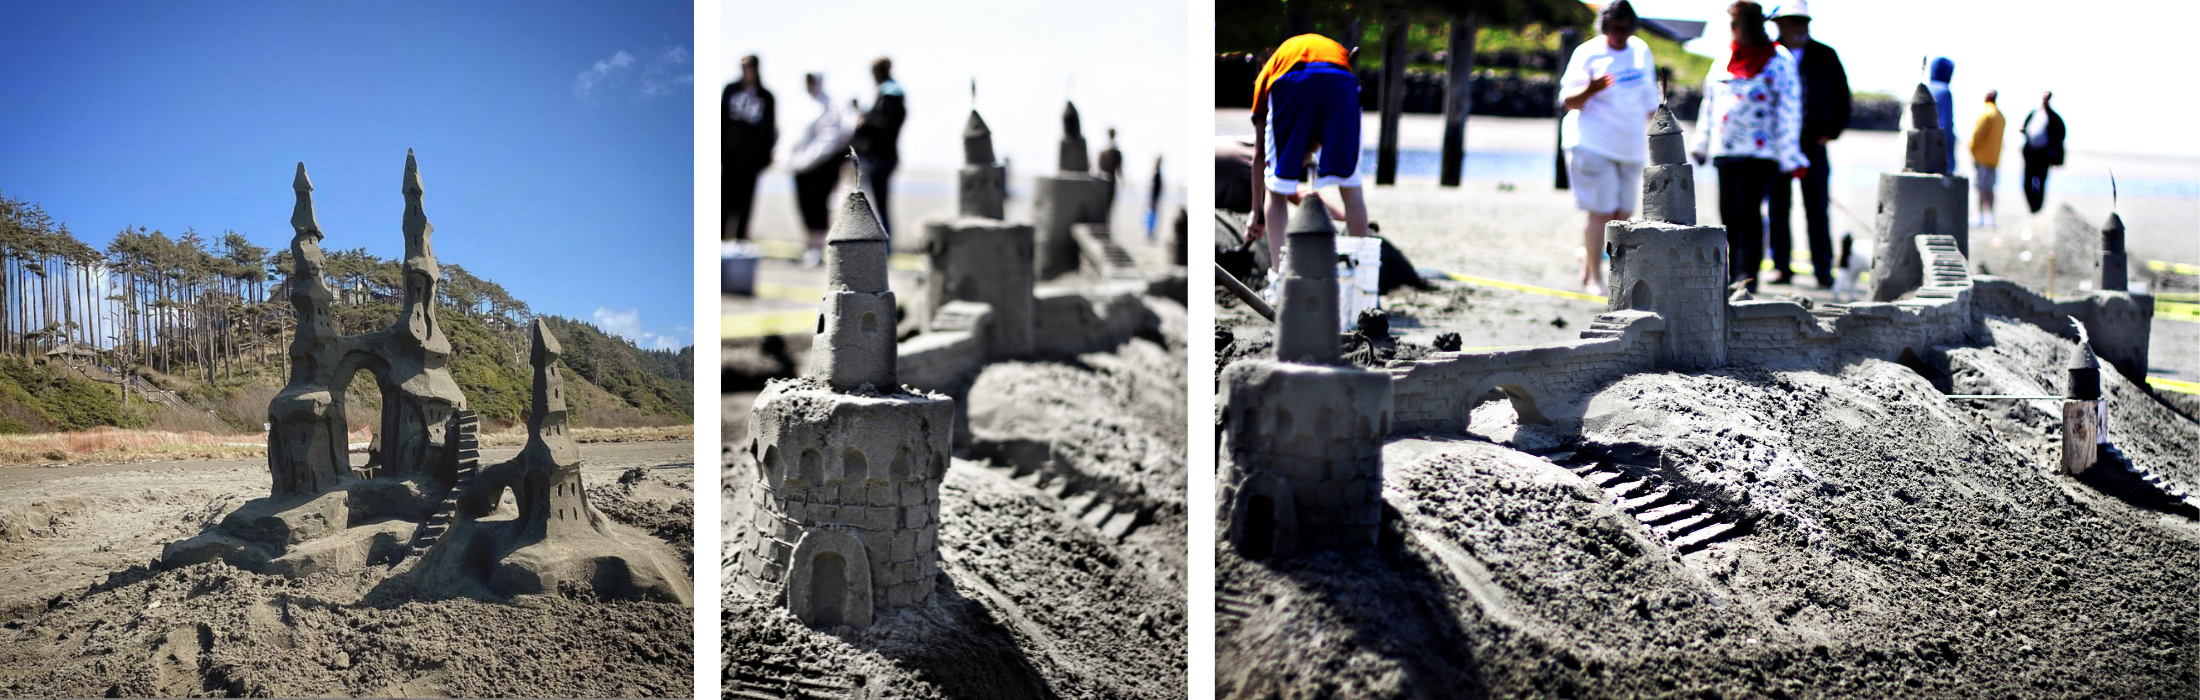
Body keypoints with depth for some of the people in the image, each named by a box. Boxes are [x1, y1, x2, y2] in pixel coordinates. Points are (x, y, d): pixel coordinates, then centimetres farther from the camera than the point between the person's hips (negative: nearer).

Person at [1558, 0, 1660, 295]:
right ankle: (1594, 278, -5)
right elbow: (1569, 101, -10)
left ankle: (1588, 259, 23)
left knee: (1621, 213, 5)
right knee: (1601, 212, -12)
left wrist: (1655, 135, 24)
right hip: (1593, 143, -6)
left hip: (1631, 146, 6)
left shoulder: (1641, 51, 10)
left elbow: (1649, 98, 22)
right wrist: (1590, 90, -30)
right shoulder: (1588, 54, -5)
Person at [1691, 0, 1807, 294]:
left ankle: (1747, 273, -10)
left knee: (1748, 209, -14)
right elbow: (1710, 104, 23)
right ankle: (1733, 273, 13)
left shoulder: (1778, 60, -2)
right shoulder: (1725, 59, 16)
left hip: (1759, 152, -6)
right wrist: (1701, 145, 24)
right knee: (1729, 213, 5)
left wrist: (1790, 157, -9)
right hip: (1725, 149, 6)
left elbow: (1788, 110, -5)